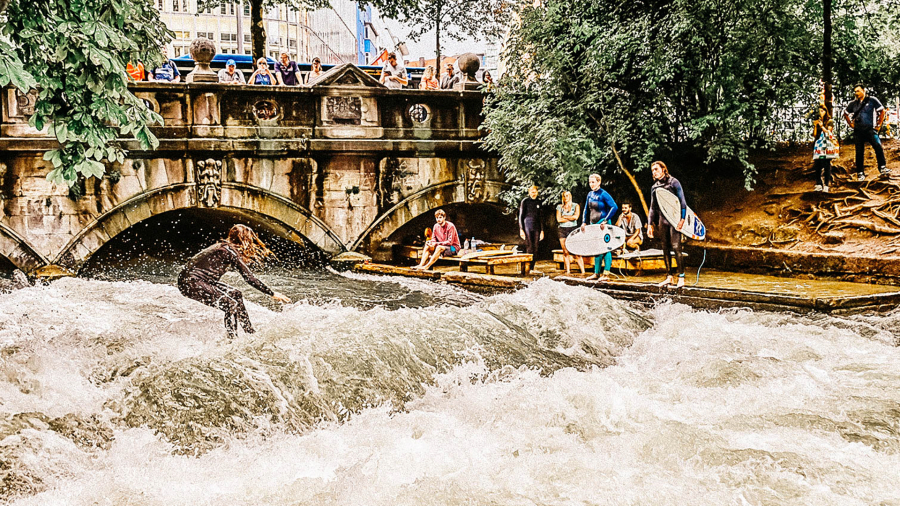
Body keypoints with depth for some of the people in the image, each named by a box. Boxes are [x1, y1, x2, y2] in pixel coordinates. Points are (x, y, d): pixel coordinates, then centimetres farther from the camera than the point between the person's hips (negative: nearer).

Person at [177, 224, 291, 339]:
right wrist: (272, 294, -9)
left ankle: (251, 333, 19)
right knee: (231, 305, -15)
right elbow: (249, 278, -14)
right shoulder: (230, 252, -15)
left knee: (236, 294, 14)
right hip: (190, 283, -10)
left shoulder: (224, 246, 11)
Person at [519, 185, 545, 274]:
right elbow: (521, 216, -3)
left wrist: (542, 230, 15)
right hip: (527, 226, -5)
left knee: (535, 248, 3)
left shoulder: (538, 202, 13)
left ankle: (532, 268, 6)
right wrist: (521, 229, -10)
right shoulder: (525, 201, -2)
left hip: (536, 227, 5)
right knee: (529, 248, -9)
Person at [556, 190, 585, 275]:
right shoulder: (559, 207, 12)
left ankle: (583, 271, -13)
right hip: (563, 230, 3)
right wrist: (570, 218, -2)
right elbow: (558, 219, 0)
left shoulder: (576, 206, 7)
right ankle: (568, 271, 5)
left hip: (573, 229, -3)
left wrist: (564, 217, -2)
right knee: (565, 252, 0)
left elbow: (576, 216, -9)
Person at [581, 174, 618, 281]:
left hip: (603, 225, -8)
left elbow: (614, 207, -19)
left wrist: (605, 220, -21)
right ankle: (596, 273, 17)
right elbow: (586, 209, 20)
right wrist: (584, 222, 10)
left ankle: (606, 274, -7)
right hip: (594, 224, 8)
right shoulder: (590, 194, 10)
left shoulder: (603, 194, -12)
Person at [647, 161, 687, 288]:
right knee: (665, 248, 7)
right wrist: (649, 224, 12)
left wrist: (682, 218, -15)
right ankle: (669, 276, 11)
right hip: (661, 220, 6)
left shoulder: (673, 182, -1)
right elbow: (653, 207, 19)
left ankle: (681, 277, -10)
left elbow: (682, 201, -5)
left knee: (676, 246, -12)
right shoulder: (654, 187, 15)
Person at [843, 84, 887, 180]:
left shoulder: (872, 100, 3)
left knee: (878, 147, -20)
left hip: (870, 129, -3)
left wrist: (879, 124, 2)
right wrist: (851, 124, 16)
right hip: (858, 131, 3)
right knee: (859, 152, 3)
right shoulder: (853, 104, 12)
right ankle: (860, 173, 9)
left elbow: (882, 111, 6)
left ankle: (883, 168, -17)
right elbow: (846, 114, 27)